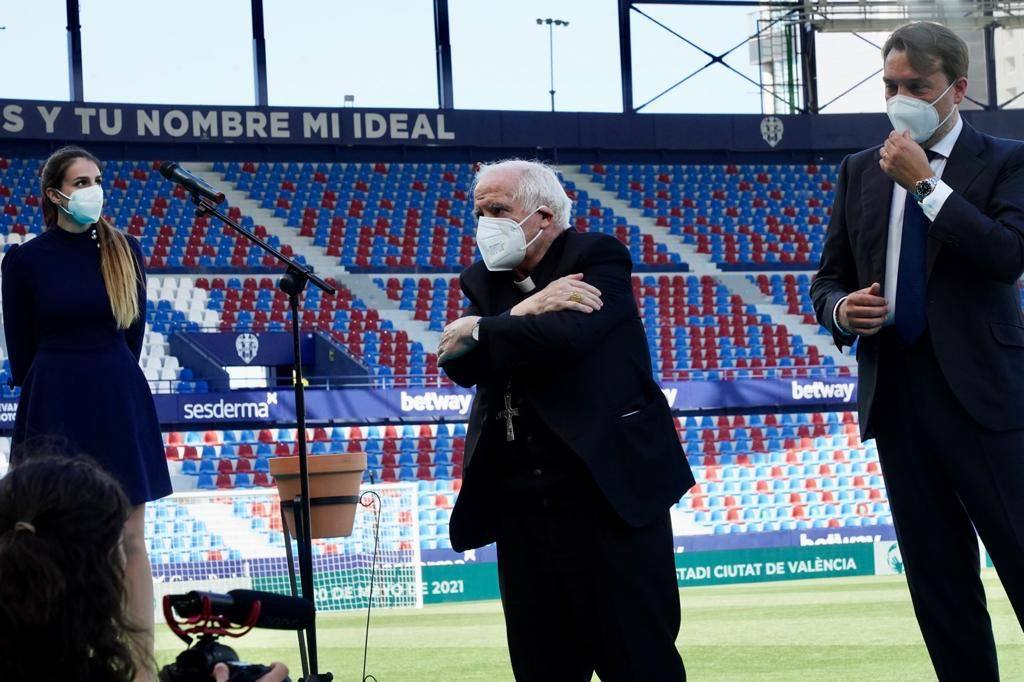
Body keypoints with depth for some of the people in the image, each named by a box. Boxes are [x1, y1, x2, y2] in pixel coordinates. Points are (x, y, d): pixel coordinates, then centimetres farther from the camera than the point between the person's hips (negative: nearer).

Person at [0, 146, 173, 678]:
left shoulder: (125, 251, 4)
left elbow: (134, 331, 11)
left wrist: (111, 384, 8)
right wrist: (59, 393, 4)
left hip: (120, 403, 2)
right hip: (54, 408, -2)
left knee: (130, 539, 2)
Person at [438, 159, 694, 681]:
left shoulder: (598, 258, -4)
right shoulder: (485, 280, 15)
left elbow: (565, 335, -22)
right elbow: (458, 365, -1)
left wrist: (478, 331, -8)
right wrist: (522, 313, -16)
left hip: (607, 492, -6)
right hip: (523, 505, 6)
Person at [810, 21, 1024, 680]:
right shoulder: (860, 171, 13)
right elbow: (829, 280, 17)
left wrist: (926, 183, -16)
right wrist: (842, 310, -6)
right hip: (896, 398, 5)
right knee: (938, 582, 7)